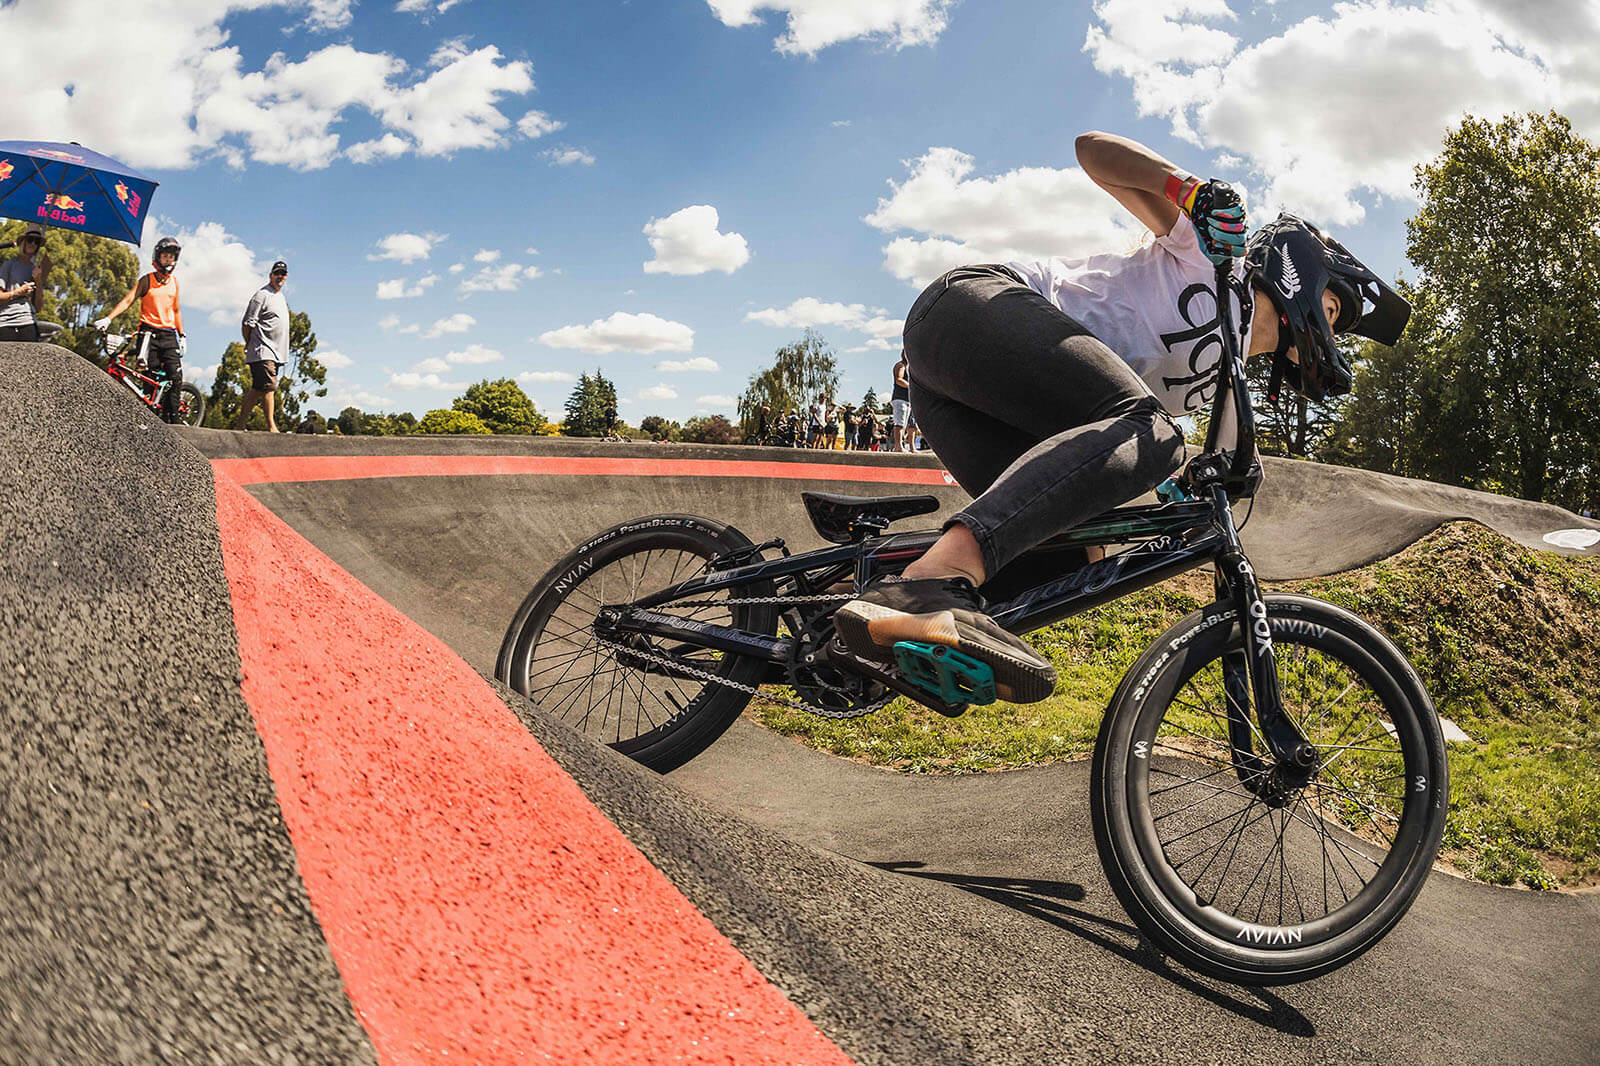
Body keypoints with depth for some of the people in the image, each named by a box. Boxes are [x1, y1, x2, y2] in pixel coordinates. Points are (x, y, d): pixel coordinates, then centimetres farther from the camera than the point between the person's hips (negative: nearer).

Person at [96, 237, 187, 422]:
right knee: (151, 378, -9)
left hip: (168, 334, 3)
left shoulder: (174, 281, 14)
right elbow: (128, 299, -7)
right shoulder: (147, 280, 3)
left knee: (175, 377, -10)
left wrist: (182, 336, 16)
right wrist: (108, 318, -20)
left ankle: (171, 420, -7)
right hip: (149, 332, -3)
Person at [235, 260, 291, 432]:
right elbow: (248, 322, -9)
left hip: (276, 352, 9)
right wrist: (250, 344, -3)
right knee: (268, 387, -16)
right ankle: (271, 427, -15)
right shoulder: (262, 295, -7)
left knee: (257, 389, 8)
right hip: (263, 352, -9)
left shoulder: (282, 297, 22)